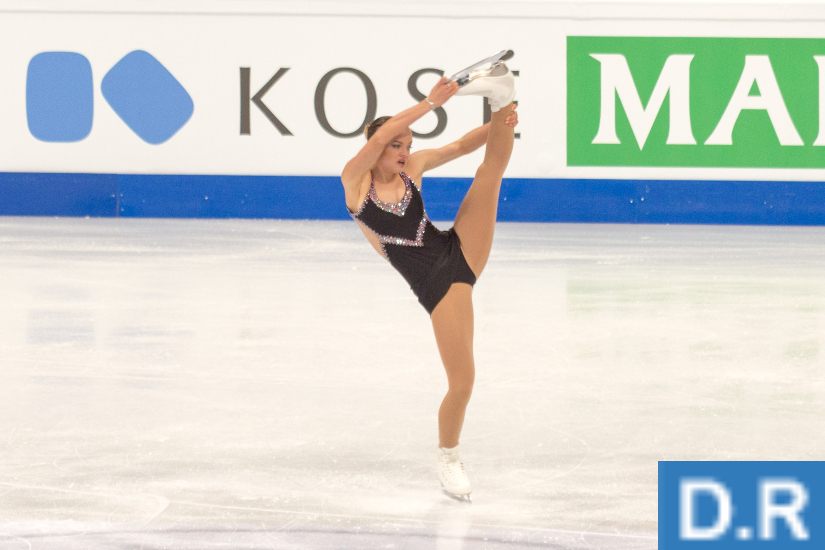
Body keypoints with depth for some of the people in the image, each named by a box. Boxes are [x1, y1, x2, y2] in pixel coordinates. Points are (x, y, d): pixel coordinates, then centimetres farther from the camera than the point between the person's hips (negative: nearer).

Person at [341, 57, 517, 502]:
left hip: (459, 252, 4)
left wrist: (500, 123, -18)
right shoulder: (355, 181, -7)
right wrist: (432, 102, -30)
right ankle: (448, 457, 16)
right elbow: (382, 134, -23)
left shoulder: (411, 168, 5)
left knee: (493, 165, -7)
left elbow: (461, 146, 2)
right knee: (462, 382, -5)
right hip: (435, 284, -4)